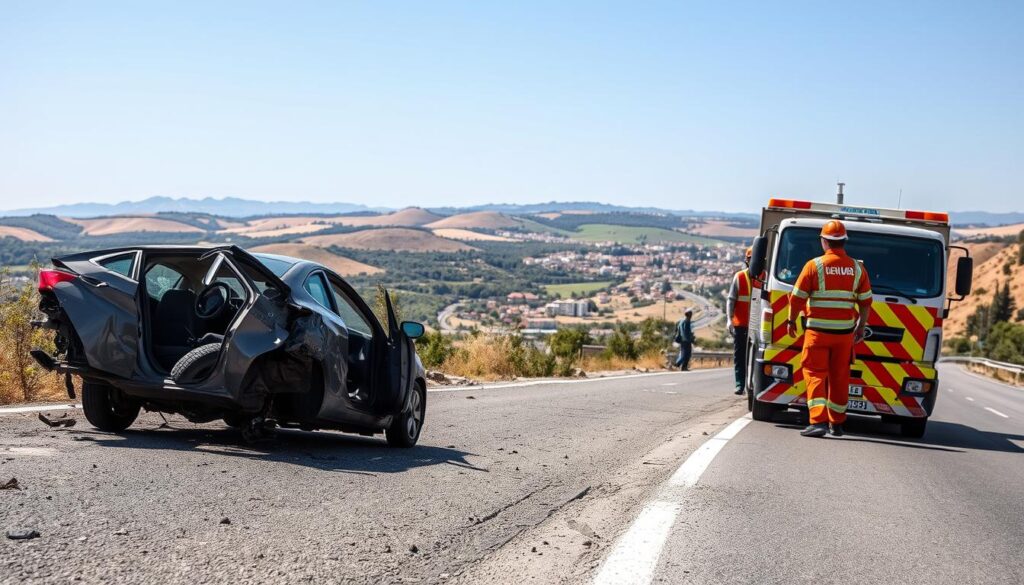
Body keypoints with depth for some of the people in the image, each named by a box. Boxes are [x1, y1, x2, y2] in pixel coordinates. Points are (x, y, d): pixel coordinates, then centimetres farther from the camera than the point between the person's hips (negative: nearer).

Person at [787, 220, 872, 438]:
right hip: (845, 331, 4)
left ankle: (818, 421, -16)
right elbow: (866, 303, 8)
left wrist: (792, 321, 9)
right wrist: (861, 327, 20)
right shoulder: (857, 268, 4)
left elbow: (797, 298, -5)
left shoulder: (814, 265, -7)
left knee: (815, 375, -2)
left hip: (818, 330, -3)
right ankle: (837, 423, 21)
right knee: (840, 378, 13)